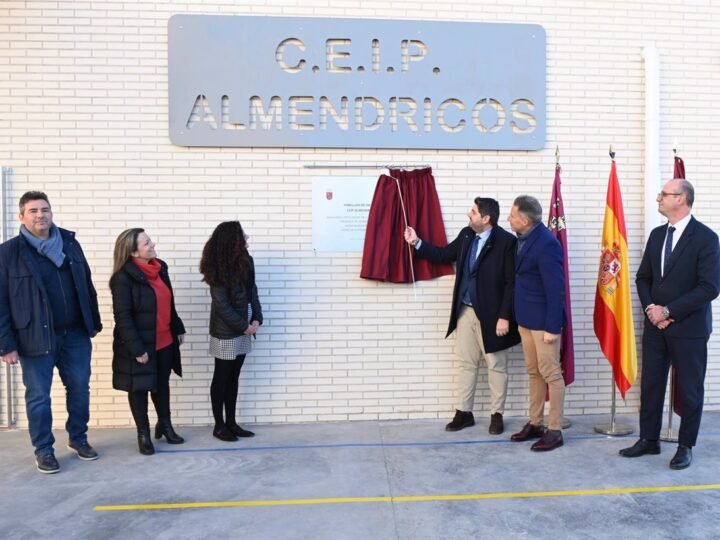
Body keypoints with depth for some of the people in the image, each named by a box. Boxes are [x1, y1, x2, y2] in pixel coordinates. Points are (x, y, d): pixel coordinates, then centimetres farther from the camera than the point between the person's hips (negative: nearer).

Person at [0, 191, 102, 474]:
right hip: (36, 338, -3)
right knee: (38, 397, 9)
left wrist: (94, 322, 11)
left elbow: (87, 286, 11)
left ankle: (78, 438, 33)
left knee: (79, 390, 13)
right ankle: (43, 449, 26)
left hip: (75, 334, 4)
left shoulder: (70, 244, 5)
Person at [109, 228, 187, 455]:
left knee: (162, 384, 19)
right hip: (140, 345, -6)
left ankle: (165, 425, 35)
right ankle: (143, 434, 24)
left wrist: (178, 328, 15)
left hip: (165, 341, 6)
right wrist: (136, 348, -21)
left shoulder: (160, 268, 4)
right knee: (140, 388, 10)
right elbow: (122, 316, -19)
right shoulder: (123, 277, -17)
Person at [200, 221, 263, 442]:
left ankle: (231, 422, 25)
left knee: (233, 377, 14)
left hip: (243, 330, 7)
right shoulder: (220, 269, -17)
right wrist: (243, 326, -13)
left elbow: (252, 291, 7)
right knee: (221, 378, 7)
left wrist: (256, 319, -5)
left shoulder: (245, 261, 3)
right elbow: (222, 305, -17)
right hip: (226, 332, -7)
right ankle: (219, 425, 19)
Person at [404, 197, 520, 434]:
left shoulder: (506, 241, -14)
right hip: (465, 311, 6)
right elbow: (444, 255, 16)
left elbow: (511, 282, -15)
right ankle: (463, 412, 24)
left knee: (496, 366, 9)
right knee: (466, 364, 13)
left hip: (491, 314, -6)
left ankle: (497, 415, 23)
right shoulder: (466, 234, 5)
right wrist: (417, 243, 6)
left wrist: (504, 316, -17)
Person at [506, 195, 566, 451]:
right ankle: (535, 424, 27)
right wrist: (519, 316, 13)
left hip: (543, 319, -9)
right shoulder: (524, 238, 6)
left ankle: (554, 431, 13)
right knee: (534, 373, 16)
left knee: (550, 374, 2)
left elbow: (556, 288, -21)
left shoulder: (546, 243, -20)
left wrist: (552, 326, -20)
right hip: (526, 318, 9)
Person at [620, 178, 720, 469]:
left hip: (689, 328, -5)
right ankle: (649, 439, 24)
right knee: (650, 385, 11)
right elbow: (643, 277, 11)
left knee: (689, 390, 8)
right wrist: (650, 308, -7)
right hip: (655, 325, 6)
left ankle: (685, 446, 23)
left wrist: (669, 311, -17)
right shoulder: (657, 234, 9)